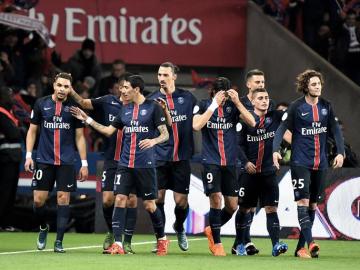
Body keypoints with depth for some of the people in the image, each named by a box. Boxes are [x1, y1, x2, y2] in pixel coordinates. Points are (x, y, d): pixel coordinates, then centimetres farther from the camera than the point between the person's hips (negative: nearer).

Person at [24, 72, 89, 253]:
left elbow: (79, 136, 7)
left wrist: (84, 163, 4)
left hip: (66, 162, 0)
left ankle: (59, 242, 0)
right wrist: (28, 155, -1)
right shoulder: (41, 104, 2)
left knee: (63, 199, -5)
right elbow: (32, 131, 9)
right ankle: (43, 228, 26)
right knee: (39, 199, -3)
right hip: (44, 160, 0)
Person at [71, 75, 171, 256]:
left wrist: (154, 141, -26)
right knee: (119, 200, -8)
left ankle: (162, 239, 22)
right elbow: (108, 131, 19)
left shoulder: (153, 107, -3)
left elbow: (165, 134, -6)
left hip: (145, 165, -5)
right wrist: (87, 120, 15)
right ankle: (118, 244, -8)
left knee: (149, 205, 1)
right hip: (125, 164, 5)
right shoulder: (125, 110, 12)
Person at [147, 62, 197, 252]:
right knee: (158, 197, -3)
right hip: (159, 157, -1)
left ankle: (179, 227, 30)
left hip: (182, 157, 1)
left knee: (181, 200, 1)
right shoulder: (152, 100, 2)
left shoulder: (187, 97, 6)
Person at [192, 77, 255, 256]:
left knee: (232, 206, 3)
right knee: (216, 199, -14)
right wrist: (214, 105, -19)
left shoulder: (233, 106, 3)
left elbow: (252, 122, -10)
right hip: (210, 161, -3)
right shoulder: (203, 106, -1)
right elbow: (196, 125, -18)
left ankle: (212, 230, 30)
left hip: (229, 162, 3)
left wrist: (237, 102, -18)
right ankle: (216, 243, -2)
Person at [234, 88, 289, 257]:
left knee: (271, 208, -6)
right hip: (249, 171, -2)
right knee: (244, 209, 8)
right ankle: (240, 244, 21)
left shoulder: (275, 117, 5)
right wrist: (246, 162, -15)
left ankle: (276, 245, -11)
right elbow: (239, 144, -4)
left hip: (269, 172, 2)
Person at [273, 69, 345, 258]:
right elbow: (282, 129, -9)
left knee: (313, 204, 8)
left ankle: (300, 247, 15)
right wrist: (275, 150, -22)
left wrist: (340, 152, -3)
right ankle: (310, 242, -25)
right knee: (303, 201, -16)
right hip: (300, 162, -5)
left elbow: (335, 130, 9)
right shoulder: (296, 107, -6)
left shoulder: (326, 107, 7)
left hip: (320, 163, 5)